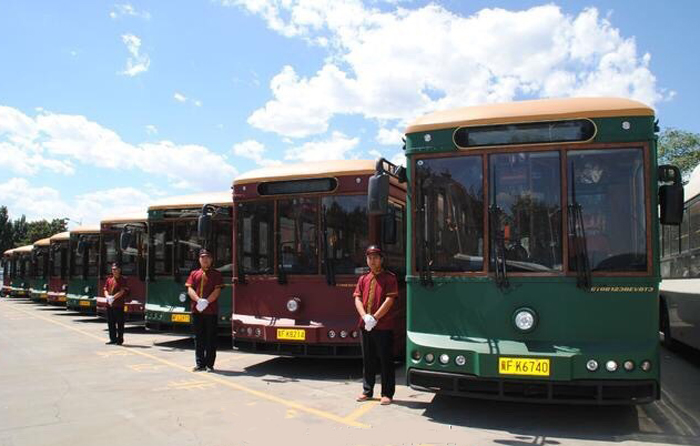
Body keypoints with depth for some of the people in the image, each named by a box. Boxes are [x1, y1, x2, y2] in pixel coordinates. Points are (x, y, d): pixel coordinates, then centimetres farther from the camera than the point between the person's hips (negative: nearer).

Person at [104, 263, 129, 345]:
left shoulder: (122, 280, -4)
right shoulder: (109, 279, 14)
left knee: (119, 323, -1)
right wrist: (108, 297, -9)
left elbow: (122, 291, -13)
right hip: (109, 304, 6)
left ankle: (120, 339, 6)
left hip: (119, 304, -6)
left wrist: (113, 297, -20)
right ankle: (113, 339, 19)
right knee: (110, 322, 11)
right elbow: (105, 289, 10)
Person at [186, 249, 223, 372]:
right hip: (196, 310, 3)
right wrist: (199, 300, -14)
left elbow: (217, 291, -6)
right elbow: (190, 289, 3)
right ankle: (200, 364, 14)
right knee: (198, 338, 7)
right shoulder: (194, 274, 13)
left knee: (211, 338, 0)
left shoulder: (216, 274, 4)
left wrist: (206, 302, -17)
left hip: (211, 310, -3)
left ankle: (209, 364, 6)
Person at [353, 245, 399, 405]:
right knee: (368, 360, 13)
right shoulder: (363, 279, 12)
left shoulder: (389, 278, -3)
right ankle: (367, 391, 23)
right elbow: (357, 299, 4)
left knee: (386, 361, 1)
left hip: (384, 327, -5)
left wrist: (375, 318, -16)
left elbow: (389, 300, -12)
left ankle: (387, 394, 9)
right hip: (366, 326, 5)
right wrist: (365, 317, -13)